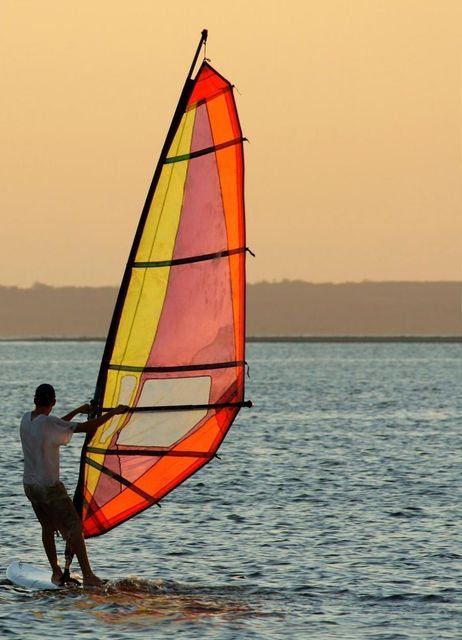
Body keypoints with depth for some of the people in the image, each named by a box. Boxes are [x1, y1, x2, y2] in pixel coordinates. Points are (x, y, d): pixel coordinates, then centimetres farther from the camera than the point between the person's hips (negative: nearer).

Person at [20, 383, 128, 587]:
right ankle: (88, 576, -11)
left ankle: (56, 573, 23)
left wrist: (78, 410, 26)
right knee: (74, 528, -4)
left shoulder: (26, 419, 2)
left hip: (30, 485, 7)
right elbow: (87, 427, -21)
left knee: (48, 527, 20)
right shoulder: (48, 423, -20)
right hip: (50, 488, -7)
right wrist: (114, 412, -12)